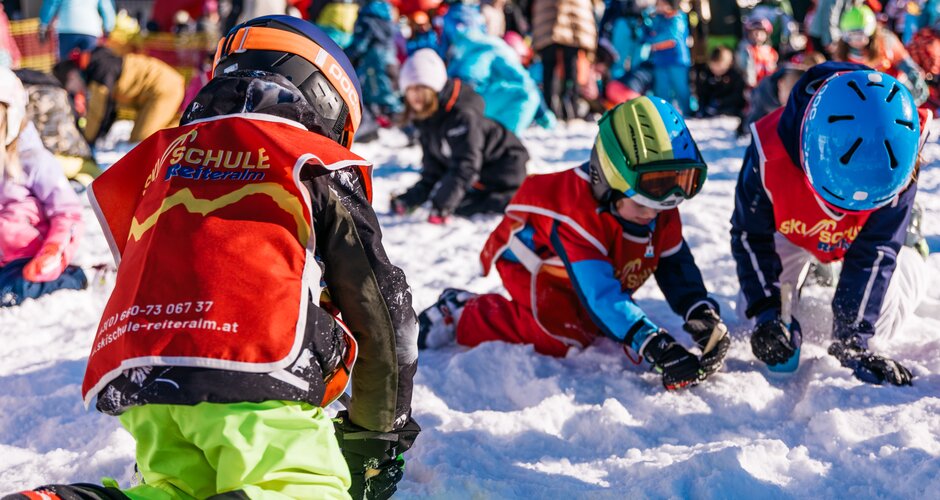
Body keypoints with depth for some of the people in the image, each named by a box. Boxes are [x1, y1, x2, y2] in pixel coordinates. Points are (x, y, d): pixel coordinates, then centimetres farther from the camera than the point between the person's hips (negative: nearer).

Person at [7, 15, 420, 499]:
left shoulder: (162, 154, 27)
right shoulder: (316, 164, 13)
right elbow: (379, 309, 14)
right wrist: (378, 433, 26)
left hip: (134, 379, 5)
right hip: (252, 373, -5)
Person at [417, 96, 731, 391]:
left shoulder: (660, 209, -19)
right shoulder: (577, 212, -42)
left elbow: (676, 266, -11)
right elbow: (600, 295, -48)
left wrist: (703, 316, -30)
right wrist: (655, 347, -56)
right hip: (534, 261, -8)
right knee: (565, 337, -27)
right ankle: (462, 317, -9)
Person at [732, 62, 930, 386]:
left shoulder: (895, 164, -41)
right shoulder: (770, 152, -42)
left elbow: (874, 251, -34)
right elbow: (750, 235, -24)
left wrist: (850, 341, -37)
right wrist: (765, 312, -32)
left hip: (860, 238, 0)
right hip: (792, 233, 0)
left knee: (881, 318, -16)